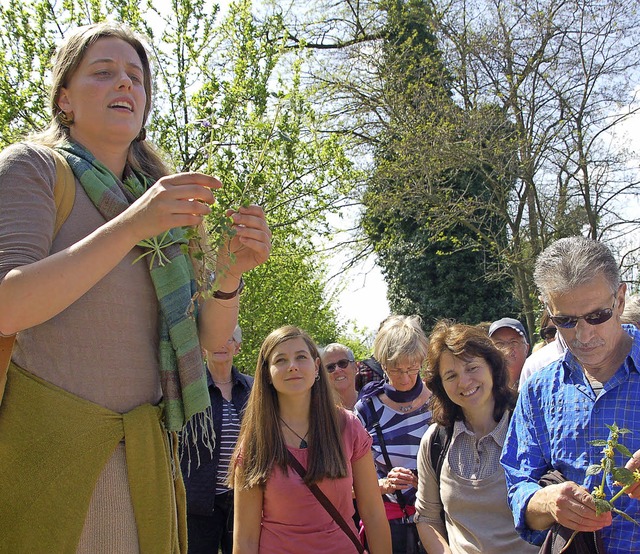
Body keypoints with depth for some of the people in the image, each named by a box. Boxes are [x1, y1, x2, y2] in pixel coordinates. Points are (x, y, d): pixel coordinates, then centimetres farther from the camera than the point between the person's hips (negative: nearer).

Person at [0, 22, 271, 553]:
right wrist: (131, 225, -25)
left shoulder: (165, 196, 12)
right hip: (45, 444, -4)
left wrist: (229, 271, -13)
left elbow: (210, 338, 8)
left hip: (145, 452, 5)